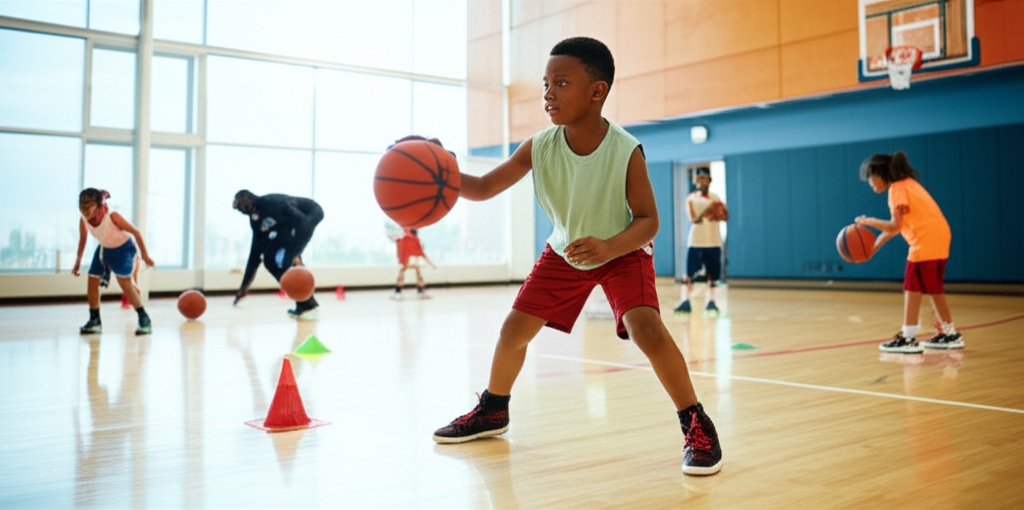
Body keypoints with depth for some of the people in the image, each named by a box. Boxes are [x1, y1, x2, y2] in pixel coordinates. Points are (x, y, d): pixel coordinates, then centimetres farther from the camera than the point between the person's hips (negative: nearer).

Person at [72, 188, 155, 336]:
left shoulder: (112, 216, -33)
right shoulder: (83, 220, -17)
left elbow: (135, 232, -22)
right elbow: (82, 239, 4)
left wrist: (144, 254, -18)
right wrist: (78, 261, 10)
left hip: (123, 248, -6)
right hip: (104, 248, 6)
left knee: (124, 281, -19)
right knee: (92, 281, -2)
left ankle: (144, 319, -10)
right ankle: (94, 321, 13)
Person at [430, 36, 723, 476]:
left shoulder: (626, 151, -29)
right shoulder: (539, 147, -20)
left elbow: (648, 220, -24)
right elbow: (485, 187, -15)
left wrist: (608, 247, -43)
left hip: (623, 252, -4)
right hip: (564, 252, 4)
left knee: (646, 329, -28)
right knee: (513, 330, 3)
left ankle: (696, 426, -9)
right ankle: (492, 411, 31)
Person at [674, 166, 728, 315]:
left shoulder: (715, 198, 11)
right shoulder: (691, 198, 2)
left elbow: (726, 216, 2)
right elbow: (693, 219, -11)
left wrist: (717, 215, -21)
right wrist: (706, 213, -31)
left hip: (714, 240, 3)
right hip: (696, 240, -3)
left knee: (712, 273, 4)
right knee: (689, 273, -8)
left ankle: (711, 301, 14)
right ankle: (685, 302, -5)